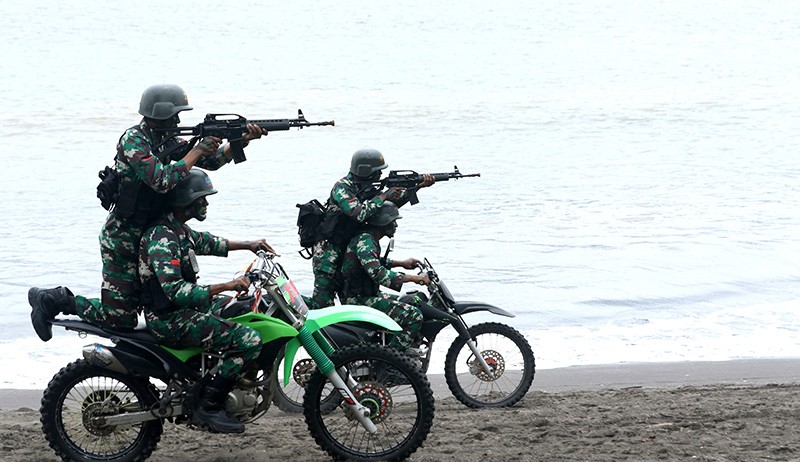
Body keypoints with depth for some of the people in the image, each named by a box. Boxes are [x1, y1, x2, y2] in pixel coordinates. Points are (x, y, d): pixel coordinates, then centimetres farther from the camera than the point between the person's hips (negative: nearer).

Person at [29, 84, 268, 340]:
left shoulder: (164, 140, 9)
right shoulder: (133, 139, -18)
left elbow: (211, 161, 10)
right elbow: (162, 181, -30)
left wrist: (242, 141, -3)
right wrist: (197, 150, -22)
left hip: (146, 233, 9)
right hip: (122, 239, -9)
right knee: (121, 320, -9)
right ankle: (56, 300, 7)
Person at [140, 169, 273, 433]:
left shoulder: (178, 229, 9)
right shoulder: (161, 238, -23)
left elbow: (204, 242, 31)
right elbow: (175, 291, -32)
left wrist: (247, 245, 25)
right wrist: (226, 287, -33)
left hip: (187, 305, 11)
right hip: (171, 320, -11)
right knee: (250, 341, -22)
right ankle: (208, 408, -14)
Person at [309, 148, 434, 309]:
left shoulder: (365, 188, 8)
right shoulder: (342, 187, -19)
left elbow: (392, 203, 11)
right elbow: (358, 213, -33)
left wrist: (418, 186, 2)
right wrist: (383, 196, -24)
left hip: (346, 251, 9)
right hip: (328, 252, -9)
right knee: (323, 302, -14)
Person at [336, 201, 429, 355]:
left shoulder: (369, 238, 13)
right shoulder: (364, 241, -20)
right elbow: (378, 273, -33)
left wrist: (401, 263, 23)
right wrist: (413, 278, -28)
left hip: (366, 294, 11)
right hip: (360, 300, -11)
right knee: (414, 316, -20)